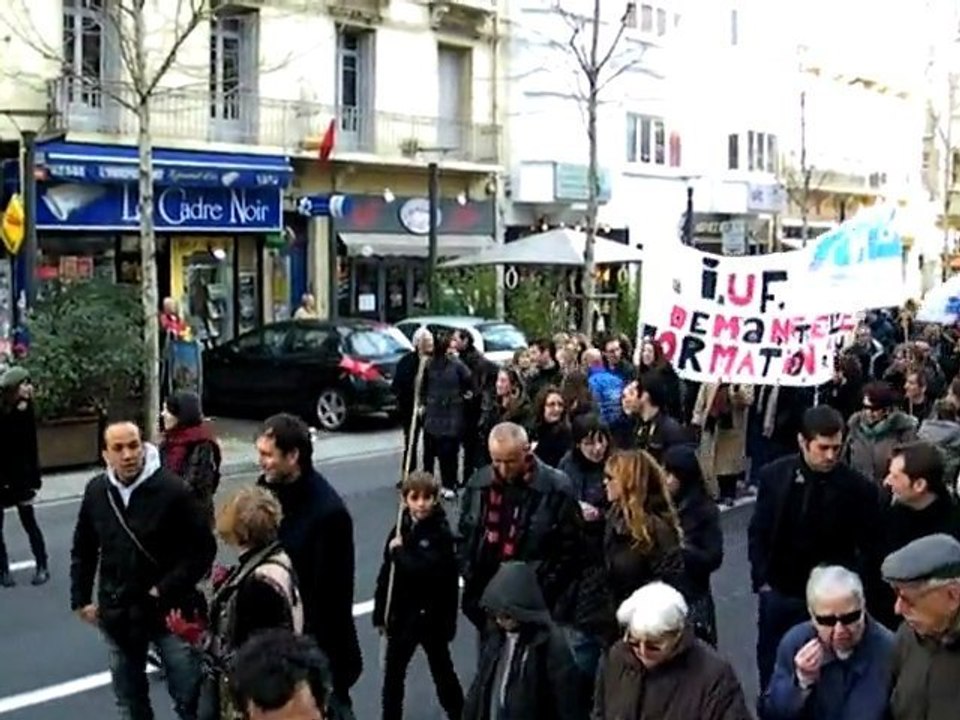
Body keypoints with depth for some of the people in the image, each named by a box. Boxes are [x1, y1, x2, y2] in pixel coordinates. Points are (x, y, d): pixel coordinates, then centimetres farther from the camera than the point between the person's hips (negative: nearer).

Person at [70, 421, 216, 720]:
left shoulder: (172, 489, -16)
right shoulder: (96, 491, -2)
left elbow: (204, 548, -13)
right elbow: (83, 550, 13)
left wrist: (166, 589, -16)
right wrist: (80, 599, 9)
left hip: (169, 611, -4)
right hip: (118, 614, 5)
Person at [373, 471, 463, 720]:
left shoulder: (441, 533, -16)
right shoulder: (400, 530, -1)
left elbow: (425, 569, -30)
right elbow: (386, 574, 3)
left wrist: (400, 552, -19)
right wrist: (380, 613, 4)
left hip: (431, 615, -4)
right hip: (401, 614, 5)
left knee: (442, 671, 13)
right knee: (393, 673, 14)